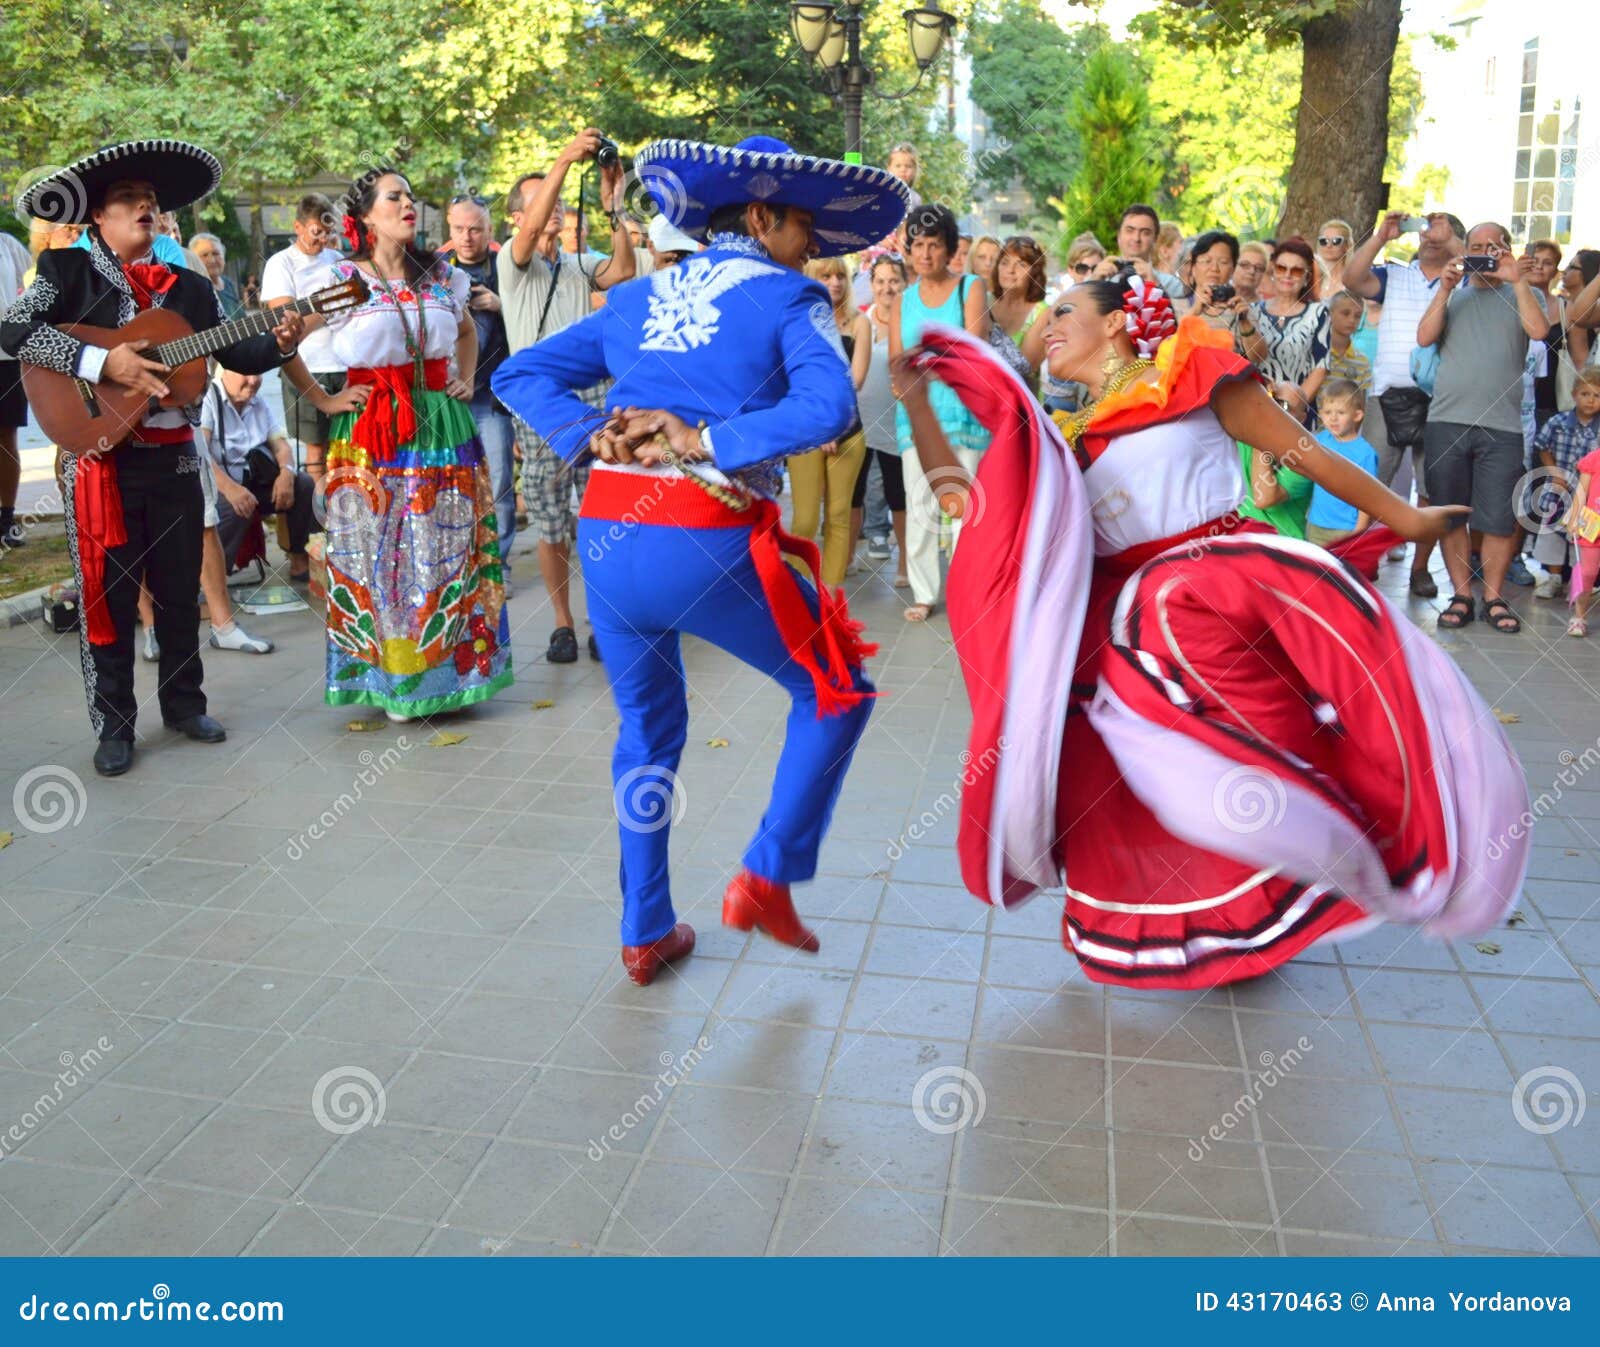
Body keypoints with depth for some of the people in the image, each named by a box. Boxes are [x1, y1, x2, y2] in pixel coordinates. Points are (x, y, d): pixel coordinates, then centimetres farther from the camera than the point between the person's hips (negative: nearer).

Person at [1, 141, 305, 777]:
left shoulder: (190, 288, 12)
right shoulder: (67, 270, -1)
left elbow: (234, 353, 11)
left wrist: (279, 343, -9)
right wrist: (103, 361, -24)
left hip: (174, 458, 4)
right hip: (101, 457, -4)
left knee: (181, 591, 12)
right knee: (108, 594, 3)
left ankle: (183, 703, 27)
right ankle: (113, 727, 14)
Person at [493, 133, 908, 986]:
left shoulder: (638, 298, 19)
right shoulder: (786, 297, 3)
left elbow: (520, 375, 16)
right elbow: (827, 406, -16)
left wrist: (593, 436, 3)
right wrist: (707, 442, -13)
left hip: (608, 538, 6)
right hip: (709, 544, -5)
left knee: (647, 731, 22)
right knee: (834, 691, 16)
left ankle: (644, 933, 29)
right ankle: (767, 877, 10)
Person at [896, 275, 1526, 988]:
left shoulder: (1191, 373, 3)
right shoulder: (1065, 438, 19)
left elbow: (1304, 455, 5)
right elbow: (968, 497, 13)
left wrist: (1404, 518, 10)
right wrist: (917, 400, 9)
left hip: (1216, 592, -5)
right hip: (1115, 627, 5)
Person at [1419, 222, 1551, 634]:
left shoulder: (1521, 295, 12)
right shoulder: (1452, 295, 15)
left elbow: (1539, 331, -7)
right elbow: (1424, 337, 0)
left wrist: (1518, 280, -8)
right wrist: (1445, 290, -5)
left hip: (1501, 426, -1)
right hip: (1446, 422, 1)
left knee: (1498, 519, -2)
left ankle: (1493, 597, 9)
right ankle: (1461, 595, 13)